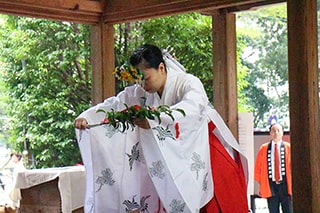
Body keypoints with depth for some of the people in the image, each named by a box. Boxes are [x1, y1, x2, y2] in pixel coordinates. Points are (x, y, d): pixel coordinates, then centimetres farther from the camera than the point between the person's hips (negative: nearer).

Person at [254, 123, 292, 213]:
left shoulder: (288, 147, 5)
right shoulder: (263, 149, 6)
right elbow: (258, 168, 9)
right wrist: (261, 184, 5)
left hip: (285, 185, 0)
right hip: (271, 186, 0)